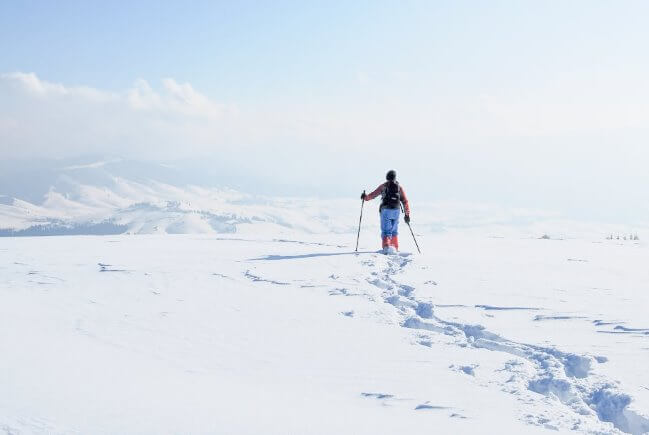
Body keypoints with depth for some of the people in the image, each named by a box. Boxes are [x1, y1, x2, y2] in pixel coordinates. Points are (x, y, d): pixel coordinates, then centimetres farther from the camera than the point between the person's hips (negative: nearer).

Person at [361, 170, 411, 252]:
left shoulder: (383, 186, 2)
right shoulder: (399, 187, 9)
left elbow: (373, 194, 3)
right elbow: (405, 201, 7)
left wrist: (365, 197, 21)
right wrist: (407, 214, 10)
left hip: (385, 210, -2)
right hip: (396, 211, 2)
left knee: (385, 230, -5)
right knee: (394, 230, 17)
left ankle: (386, 246, -26)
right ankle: (395, 248, 19)